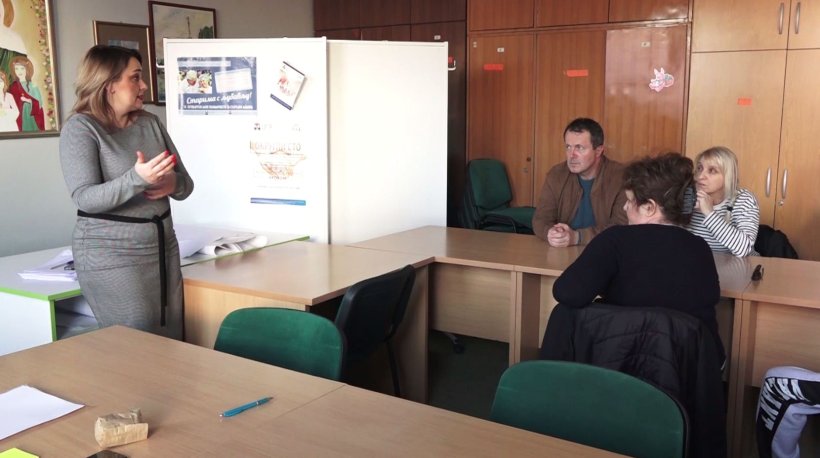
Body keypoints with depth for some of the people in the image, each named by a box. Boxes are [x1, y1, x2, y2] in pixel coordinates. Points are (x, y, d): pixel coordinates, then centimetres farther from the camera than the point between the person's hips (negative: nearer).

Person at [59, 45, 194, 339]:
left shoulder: (149, 122, 9)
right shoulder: (80, 128, -8)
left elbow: (186, 184, 9)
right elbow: (85, 198, -19)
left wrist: (173, 183, -14)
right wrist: (136, 179, -34)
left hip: (163, 248, 6)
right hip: (112, 255, -6)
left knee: (172, 341, 8)